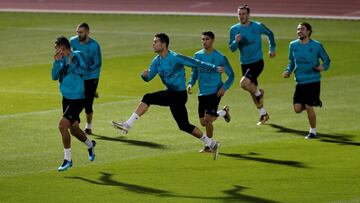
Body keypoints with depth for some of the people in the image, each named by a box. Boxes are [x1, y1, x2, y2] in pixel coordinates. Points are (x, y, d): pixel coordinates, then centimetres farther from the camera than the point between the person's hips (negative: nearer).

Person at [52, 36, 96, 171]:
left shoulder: (77, 55, -13)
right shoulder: (61, 59, 6)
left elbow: (85, 70, -23)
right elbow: (54, 77, -1)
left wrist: (70, 64, -25)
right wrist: (57, 62, -13)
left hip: (77, 98, -8)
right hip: (66, 98, 8)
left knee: (63, 125, -17)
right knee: (73, 128, 18)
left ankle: (67, 159, -8)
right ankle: (90, 145, 47)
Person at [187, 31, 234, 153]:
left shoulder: (220, 57, -7)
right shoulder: (198, 55, 6)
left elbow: (231, 75, 1)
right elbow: (194, 72, 20)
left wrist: (224, 87, -14)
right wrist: (191, 84, 1)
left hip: (215, 92, -5)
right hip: (202, 93, 5)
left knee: (207, 119, -18)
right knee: (203, 122, 6)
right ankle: (223, 112, 34)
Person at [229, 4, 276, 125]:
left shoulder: (257, 26, -8)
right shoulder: (234, 29, -1)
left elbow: (270, 34, 12)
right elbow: (232, 48, -1)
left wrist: (272, 48, 13)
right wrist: (236, 42, -22)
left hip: (257, 62, -5)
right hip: (244, 64, 5)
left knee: (244, 83, -26)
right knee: (252, 90, 13)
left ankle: (259, 93, 5)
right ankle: (263, 114, 30)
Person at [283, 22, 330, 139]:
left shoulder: (316, 46, -5)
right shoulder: (293, 45, 5)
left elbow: (327, 59, 6)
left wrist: (323, 66, -15)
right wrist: (288, 71, 1)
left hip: (313, 81, -4)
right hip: (300, 82, 4)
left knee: (309, 107, -7)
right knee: (297, 109, -4)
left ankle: (313, 131, 13)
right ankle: (315, 102, 28)